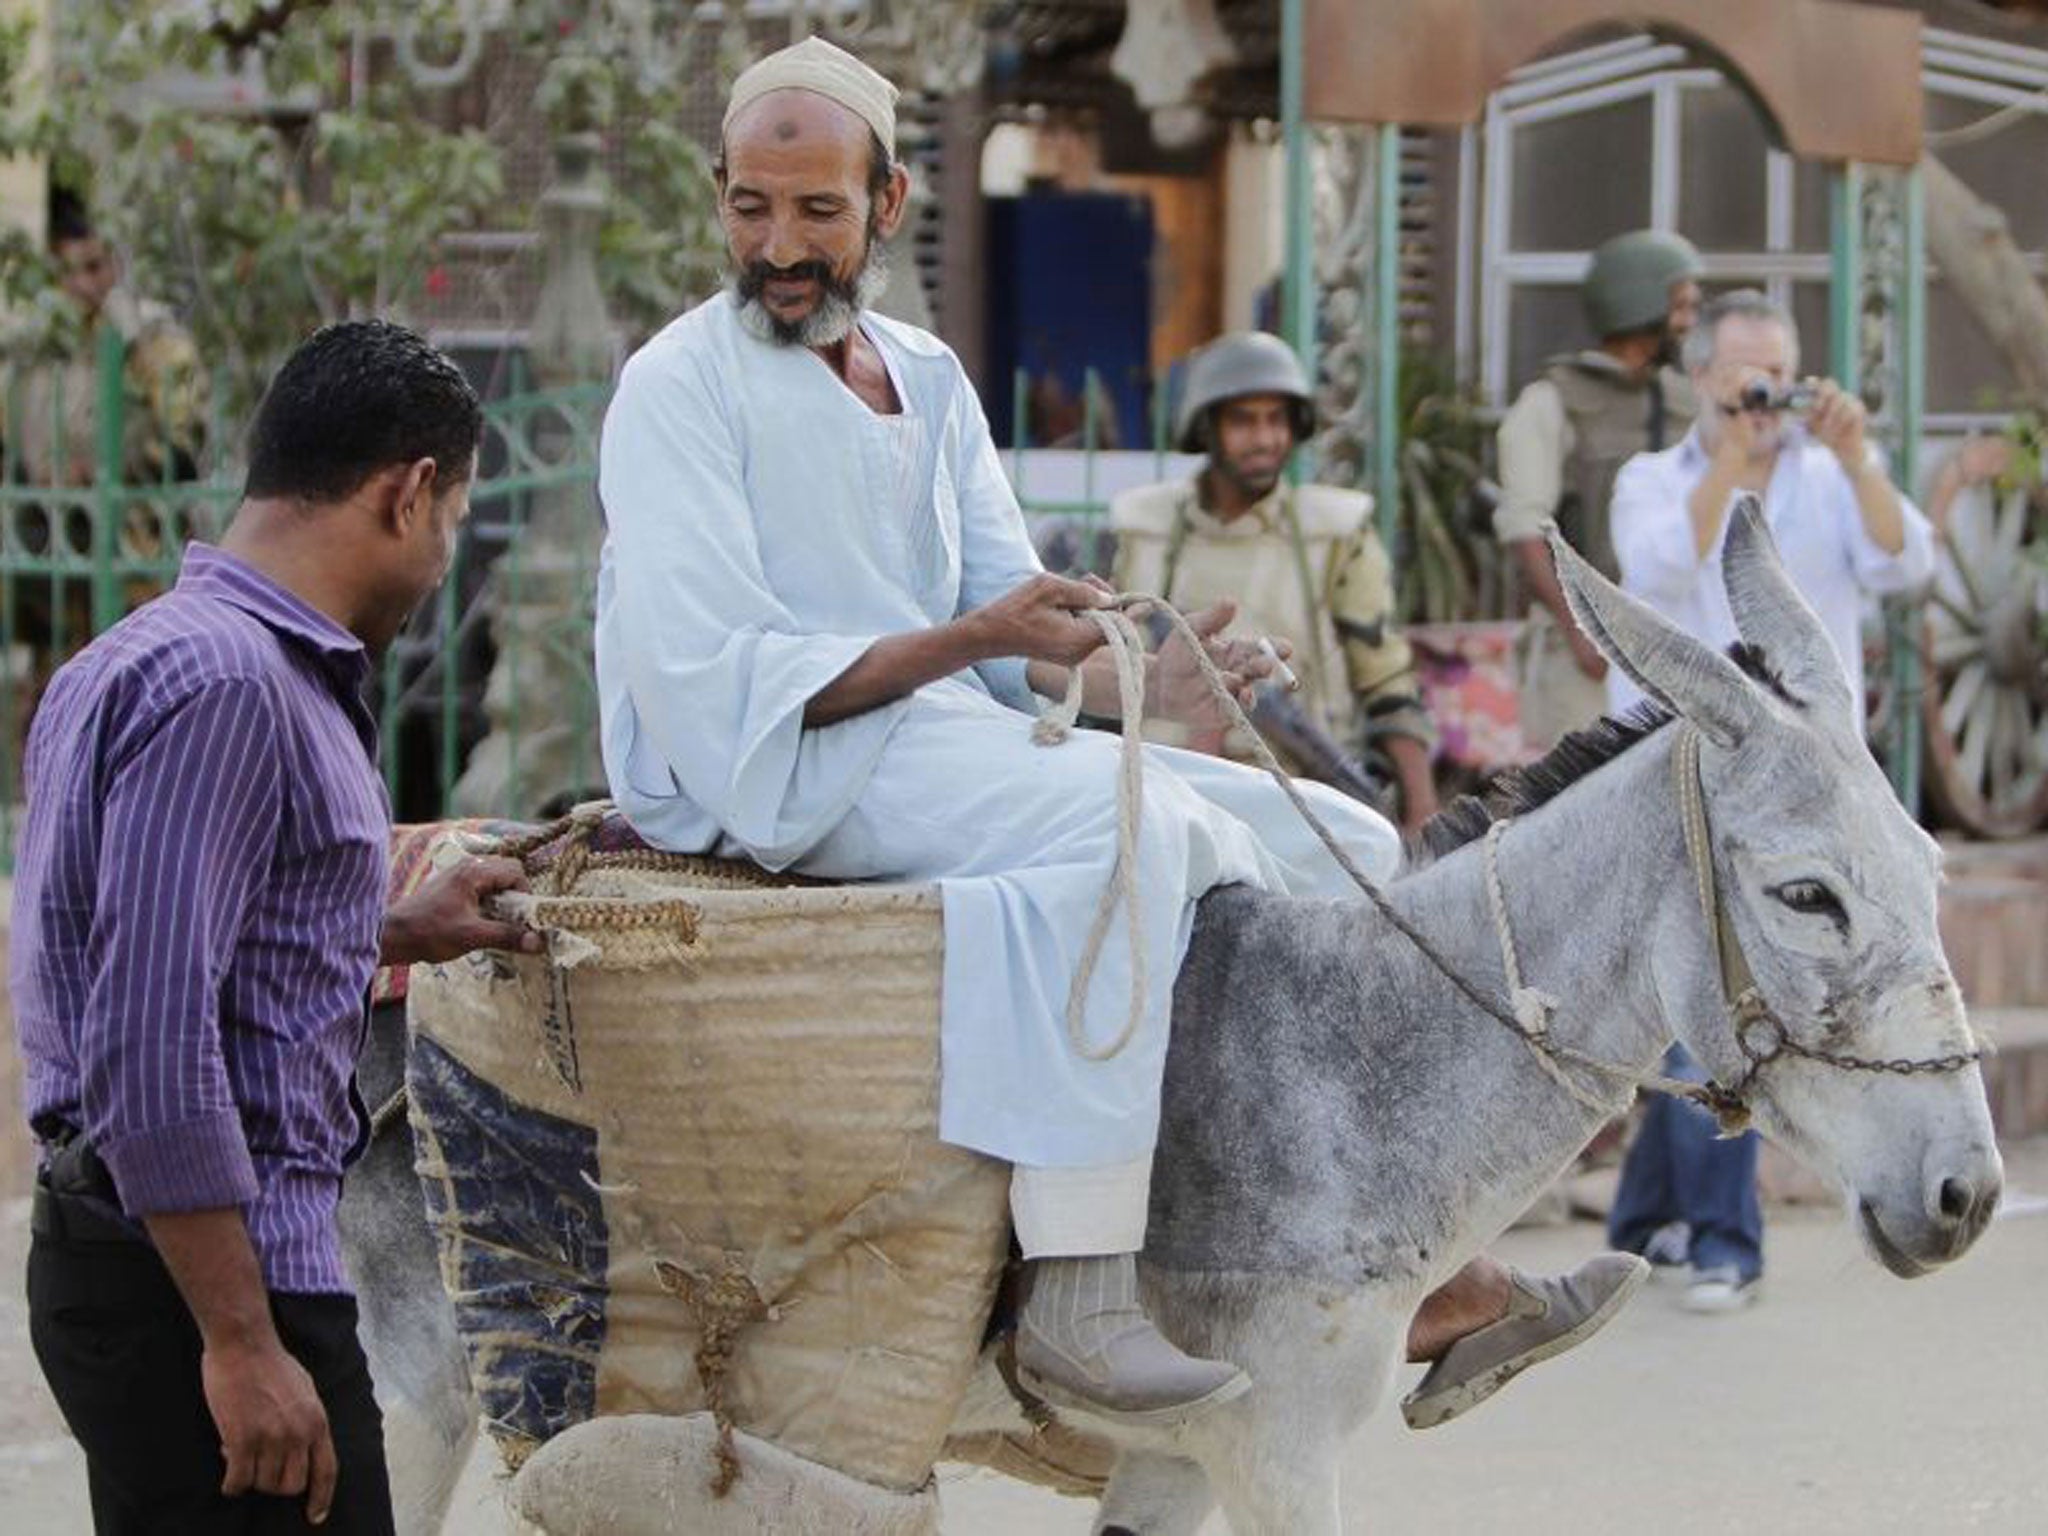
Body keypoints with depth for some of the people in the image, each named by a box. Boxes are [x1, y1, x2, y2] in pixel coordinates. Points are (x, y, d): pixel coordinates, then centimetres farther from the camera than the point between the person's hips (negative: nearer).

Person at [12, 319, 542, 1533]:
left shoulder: (157, 652, 14)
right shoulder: (229, 685, -18)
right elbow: (150, 1045, -24)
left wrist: (398, 933, 32)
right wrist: (241, 1343, -23)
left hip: (124, 1242, 10)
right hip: (199, 1266, -10)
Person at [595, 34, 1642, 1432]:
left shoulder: (929, 381, 16)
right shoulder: (680, 388, -7)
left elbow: (1017, 612, 12)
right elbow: (715, 679, -16)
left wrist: (1135, 678, -11)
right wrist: (967, 641, -23)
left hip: (955, 738, 8)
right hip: (775, 778, -8)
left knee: (1347, 843, 0)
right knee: (1128, 820, -34)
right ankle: (1083, 1299, -37)